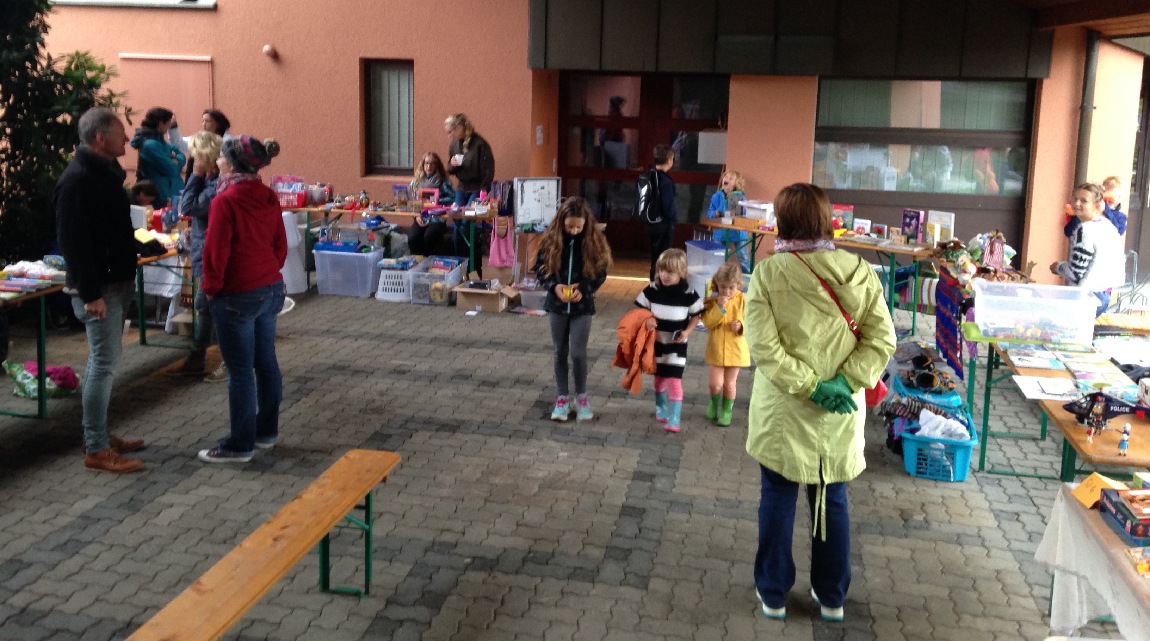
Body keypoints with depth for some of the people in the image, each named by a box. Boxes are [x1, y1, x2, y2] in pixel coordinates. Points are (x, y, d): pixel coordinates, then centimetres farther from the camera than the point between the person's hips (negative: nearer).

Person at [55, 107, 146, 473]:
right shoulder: (77, 180, -18)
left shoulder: (106, 172, 12)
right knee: (105, 363, -8)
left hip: (114, 281, 10)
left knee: (103, 360, 15)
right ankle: (96, 449, -1)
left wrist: (126, 277, 20)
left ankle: (99, 434, 25)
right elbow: (72, 241, -22)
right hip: (97, 288, -10)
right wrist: (90, 293, -23)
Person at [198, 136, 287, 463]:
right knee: (266, 363, 15)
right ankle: (267, 430, 26)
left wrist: (211, 288, -3)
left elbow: (216, 251, -16)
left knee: (240, 371, 0)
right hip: (271, 288, 8)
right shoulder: (269, 197, 5)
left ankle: (240, 445, 8)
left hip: (237, 295, -8)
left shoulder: (225, 200, -17)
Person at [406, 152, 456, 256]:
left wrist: (437, 201, -16)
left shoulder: (443, 181, 3)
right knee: (412, 238, -27)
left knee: (428, 237, -33)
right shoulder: (416, 182, 14)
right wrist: (417, 216, -2)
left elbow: (453, 198, -6)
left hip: (438, 219, -3)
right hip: (420, 218, 3)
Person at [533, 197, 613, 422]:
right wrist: (554, 287, -17)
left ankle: (581, 396, 17)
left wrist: (583, 289, -20)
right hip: (557, 304, 2)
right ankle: (561, 398, 21)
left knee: (578, 352, -4)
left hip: (582, 306, -2)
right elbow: (540, 268, 0)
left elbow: (601, 272, -3)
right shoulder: (551, 239, -6)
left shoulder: (594, 241, -8)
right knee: (560, 352, 10)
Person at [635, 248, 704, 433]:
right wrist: (647, 320, -19)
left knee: (674, 380, -7)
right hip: (656, 342, 3)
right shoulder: (651, 290, -8)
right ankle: (661, 409, 39)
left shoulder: (689, 294, -13)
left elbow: (695, 316, -2)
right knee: (659, 377, 18)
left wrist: (687, 331, -18)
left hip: (677, 345, -3)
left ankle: (674, 419, 0)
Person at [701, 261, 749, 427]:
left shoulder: (741, 300, -6)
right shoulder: (712, 301, -7)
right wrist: (719, 307, -24)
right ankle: (714, 403, 32)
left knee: (730, 383, 10)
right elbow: (708, 322, -15)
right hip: (716, 348, 0)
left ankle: (726, 410, 31)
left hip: (735, 348, 0)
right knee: (716, 383, 0)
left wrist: (740, 326, -21)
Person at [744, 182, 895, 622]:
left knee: (777, 499, 13)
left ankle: (773, 594, 26)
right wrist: (845, 381, -12)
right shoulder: (859, 271, -5)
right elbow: (881, 340, -7)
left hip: (783, 410, -2)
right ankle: (831, 597, 30)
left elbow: (763, 347, -19)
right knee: (832, 501, 18)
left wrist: (808, 386, -15)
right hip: (839, 413, 3)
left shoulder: (768, 273, -14)